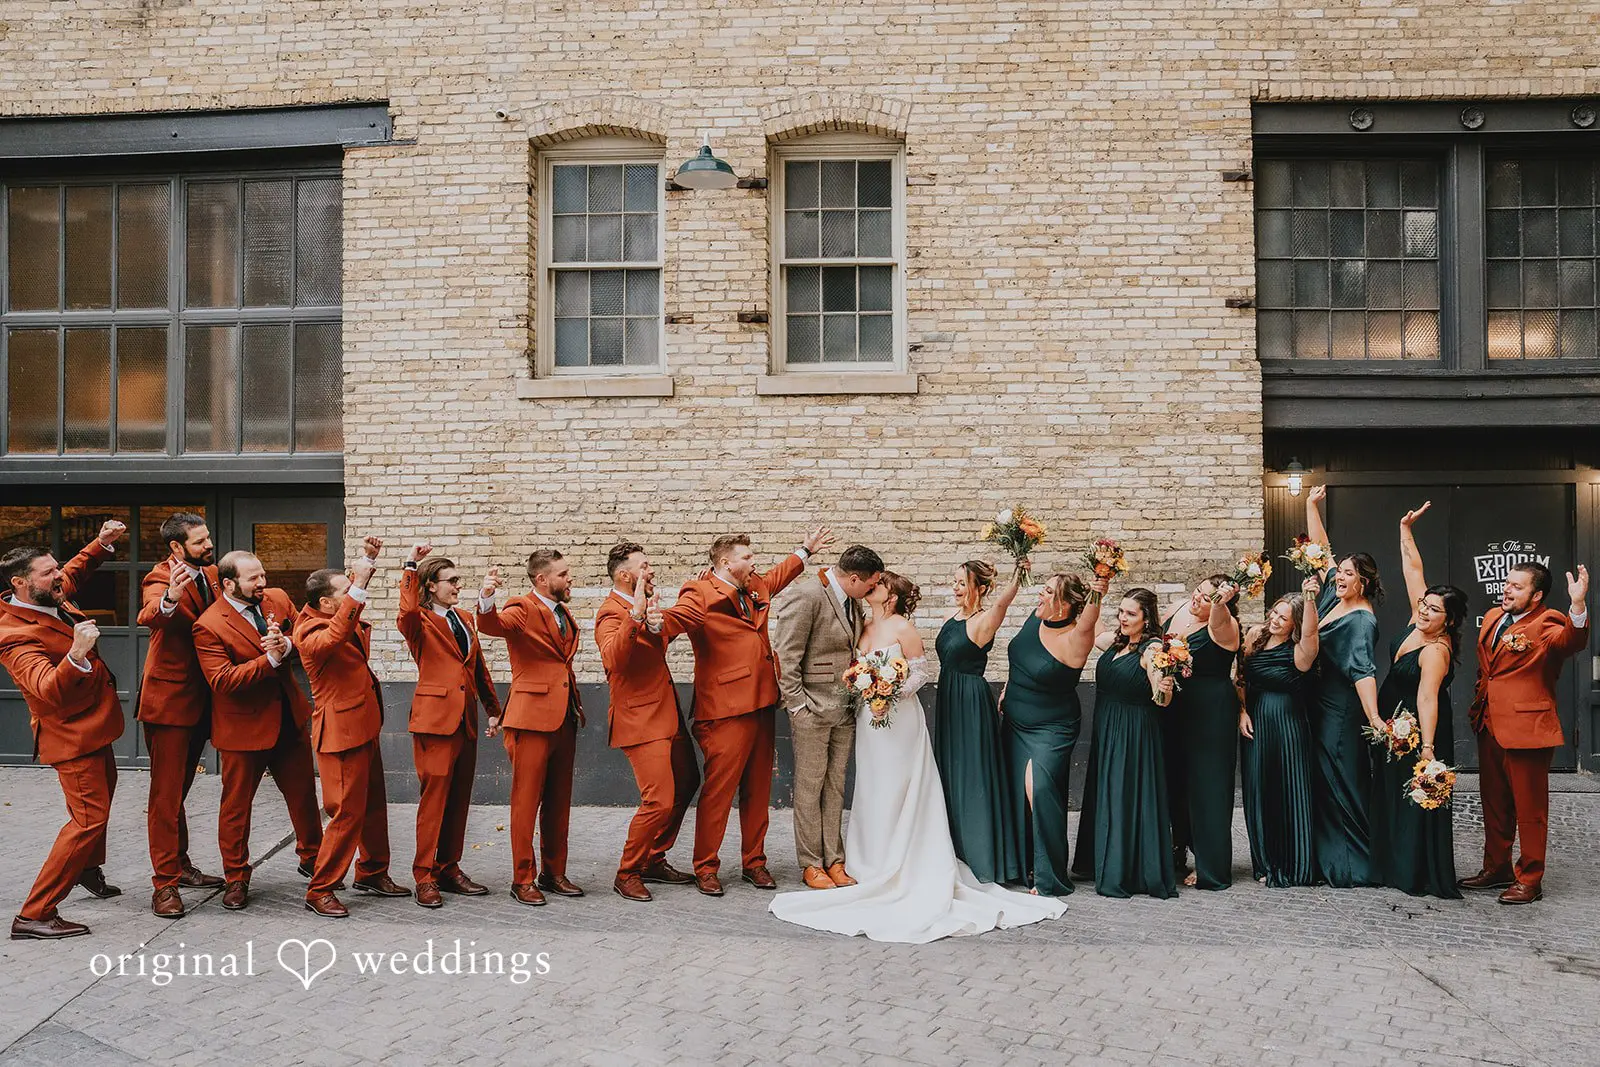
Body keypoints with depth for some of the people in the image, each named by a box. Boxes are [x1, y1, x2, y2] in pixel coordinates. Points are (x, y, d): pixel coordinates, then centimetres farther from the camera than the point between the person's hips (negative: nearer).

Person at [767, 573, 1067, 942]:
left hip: (898, 718, -6)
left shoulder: (902, 628, -10)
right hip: (869, 719, 6)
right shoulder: (864, 629, 9)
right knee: (872, 791, 10)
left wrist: (894, 694, -19)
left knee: (896, 793, -1)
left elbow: (921, 672, -9)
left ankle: (902, 869, 8)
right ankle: (875, 866, 19)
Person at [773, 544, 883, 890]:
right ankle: (811, 864, 12)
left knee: (835, 787, 11)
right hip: (812, 708, -7)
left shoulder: (855, 603, 8)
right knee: (810, 787, 3)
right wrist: (797, 704, -14)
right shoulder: (806, 596, -15)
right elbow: (785, 655, -15)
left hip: (845, 709, 7)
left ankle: (834, 860, 19)